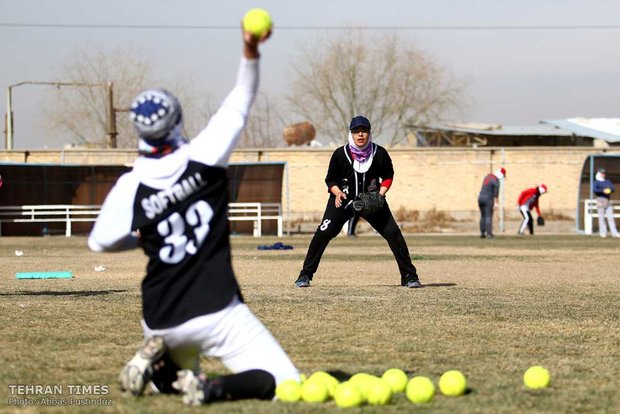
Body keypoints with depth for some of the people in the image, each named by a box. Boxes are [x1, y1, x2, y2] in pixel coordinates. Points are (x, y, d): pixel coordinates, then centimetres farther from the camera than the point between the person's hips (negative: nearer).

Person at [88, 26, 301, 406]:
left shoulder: (130, 188, -5)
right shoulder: (203, 158, -8)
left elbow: (99, 242, 9)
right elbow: (240, 104, 4)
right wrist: (250, 53, 1)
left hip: (162, 321, 3)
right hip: (217, 314, -3)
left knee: (170, 377, 33)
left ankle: (155, 367, -2)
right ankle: (212, 389, -25)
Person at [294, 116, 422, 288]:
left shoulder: (379, 153, -11)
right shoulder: (340, 154, -13)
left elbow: (388, 177, 4)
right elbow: (330, 180, -1)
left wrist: (381, 194, -13)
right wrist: (337, 192, -21)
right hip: (343, 199, -1)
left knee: (393, 233, -7)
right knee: (323, 233, -14)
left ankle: (409, 276, 6)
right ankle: (305, 275, -4)